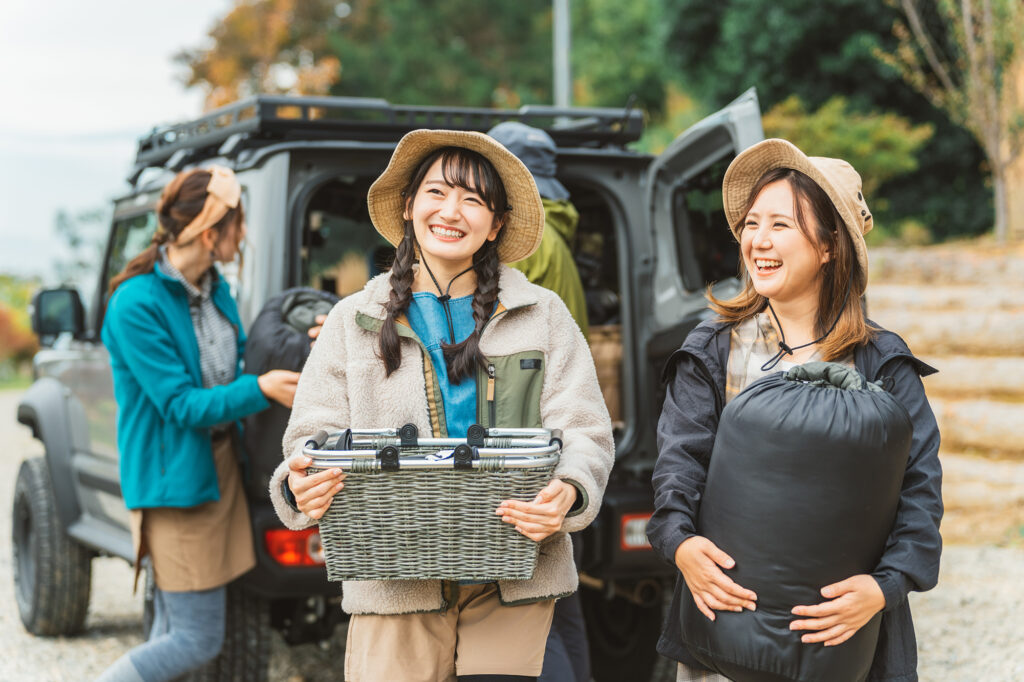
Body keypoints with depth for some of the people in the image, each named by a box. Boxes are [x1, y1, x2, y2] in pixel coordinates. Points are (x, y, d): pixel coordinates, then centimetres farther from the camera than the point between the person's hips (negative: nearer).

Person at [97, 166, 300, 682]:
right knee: (198, 640, -6)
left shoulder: (214, 288, 6)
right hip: (175, 480, -8)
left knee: (173, 633, 12)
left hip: (221, 466, 8)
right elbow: (181, 404, -19)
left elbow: (234, 366, 19)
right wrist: (259, 389, -30)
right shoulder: (137, 304, -18)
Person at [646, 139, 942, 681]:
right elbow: (679, 460, -4)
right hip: (726, 611, 1)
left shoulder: (883, 363, 0)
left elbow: (920, 487, -5)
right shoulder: (712, 351, 4)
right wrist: (680, 541, -24)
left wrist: (885, 586, -20)